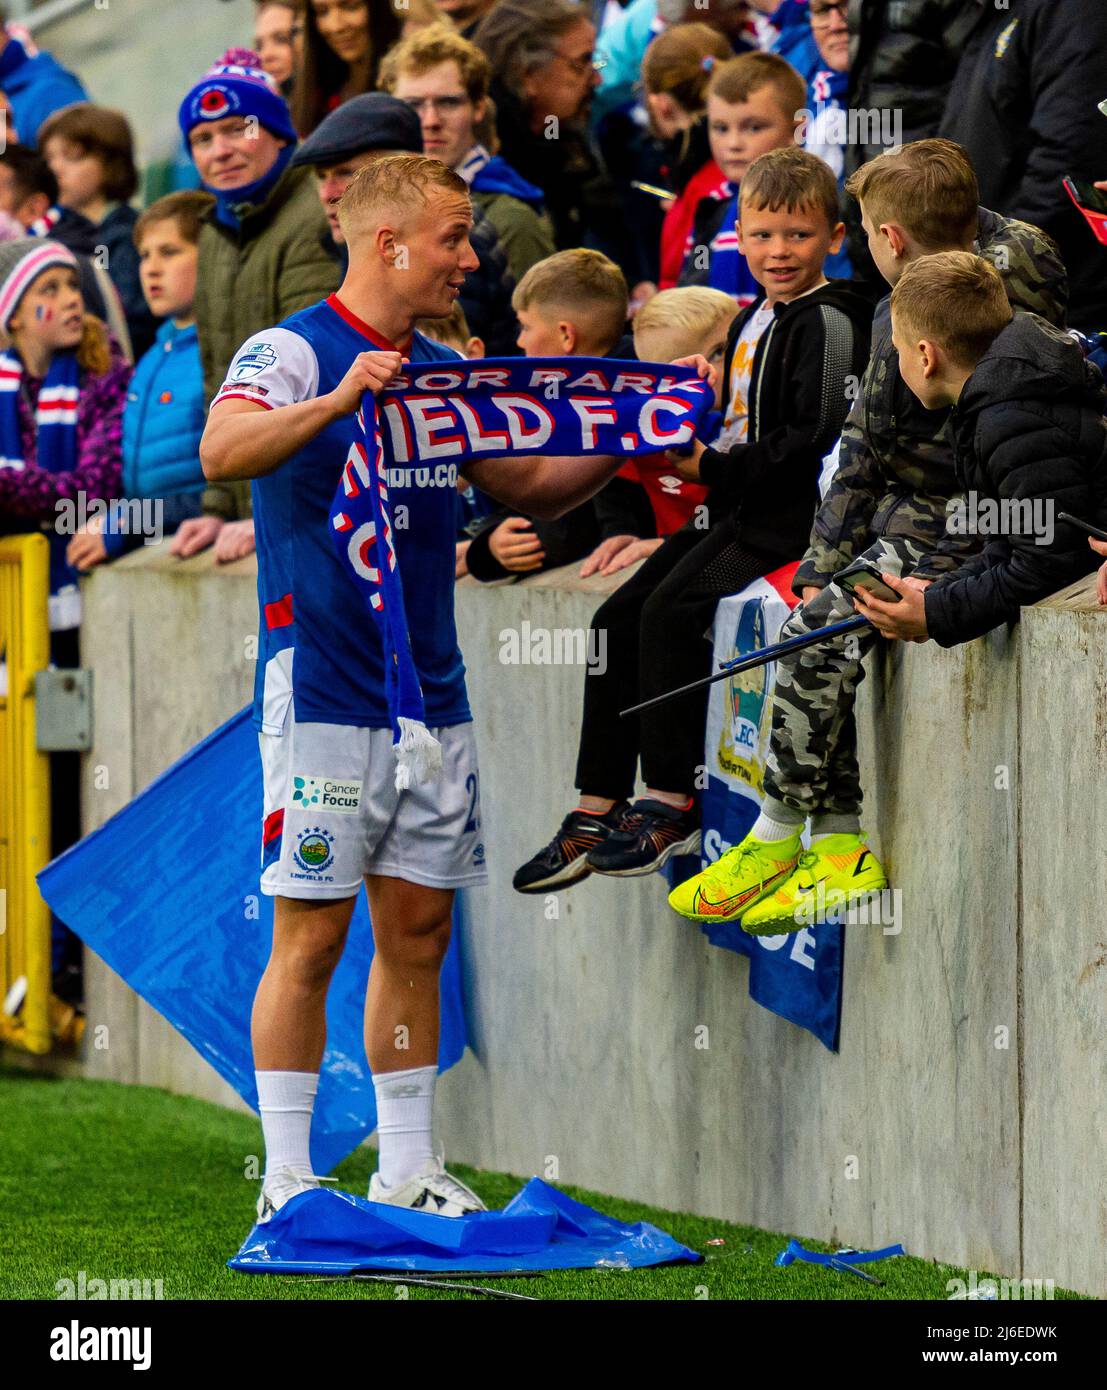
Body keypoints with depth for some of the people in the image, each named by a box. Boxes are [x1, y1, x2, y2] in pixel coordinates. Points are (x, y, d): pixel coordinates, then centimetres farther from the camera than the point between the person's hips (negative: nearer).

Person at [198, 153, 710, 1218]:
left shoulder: (442, 371, 14)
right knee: (311, 938, -4)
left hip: (430, 693, 7)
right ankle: (288, 1183, 2)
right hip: (323, 692, -7)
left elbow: (527, 485, 22)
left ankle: (407, 1172, 16)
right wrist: (339, 399, -39)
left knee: (417, 932, 9)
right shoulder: (294, 352, -8)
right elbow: (223, 451, -25)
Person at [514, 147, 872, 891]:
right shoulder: (752, 322, 18)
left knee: (671, 611, -24)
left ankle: (673, 803, -18)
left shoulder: (828, 322, -11)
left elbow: (814, 441, -19)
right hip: (736, 509, 10)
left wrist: (712, 466, -15)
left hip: (788, 515, -10)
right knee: (618, 620, -1)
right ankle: (596, 813, 1)